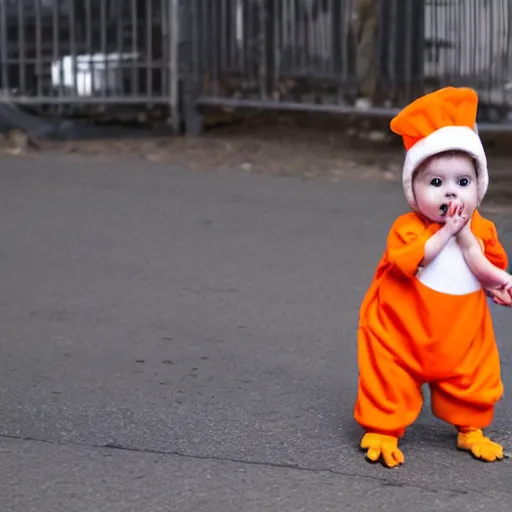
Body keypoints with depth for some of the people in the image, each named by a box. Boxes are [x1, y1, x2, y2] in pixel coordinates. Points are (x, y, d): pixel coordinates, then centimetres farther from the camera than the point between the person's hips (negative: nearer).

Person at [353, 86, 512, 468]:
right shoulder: (408, 227, -16)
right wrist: (445, 233, -31)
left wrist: (467, 238, -19)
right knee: (391, 379, -1)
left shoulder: (481, 229, -3)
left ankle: (470, 429, 33)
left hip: (462, 335, 4)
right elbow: (407, 261, -32)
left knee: (471, 380, 14)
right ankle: (383, 431, 14)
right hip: (403, 334, -4)